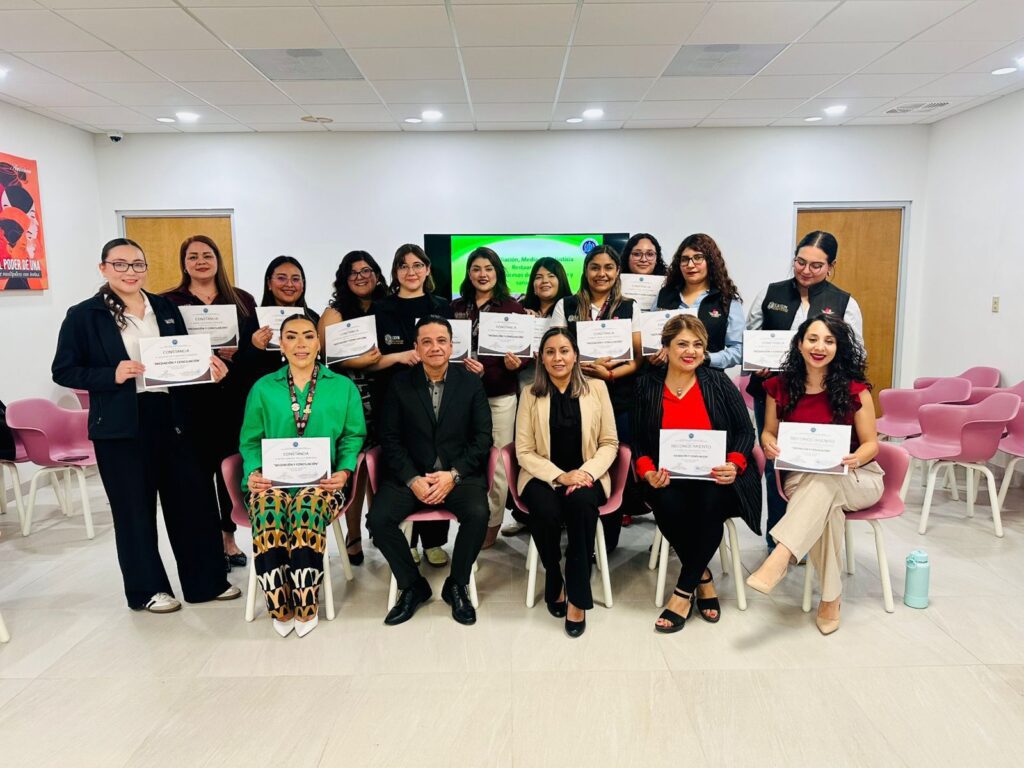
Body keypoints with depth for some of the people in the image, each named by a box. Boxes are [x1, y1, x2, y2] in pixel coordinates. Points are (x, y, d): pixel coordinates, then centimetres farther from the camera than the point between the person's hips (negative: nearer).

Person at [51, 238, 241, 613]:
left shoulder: (166, 308, 9)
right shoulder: (83, 315, -2)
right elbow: (64, 371, -3)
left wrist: (208, 366, -6)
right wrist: (112, 375, -18)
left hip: (171, 418, 4)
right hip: (121, 426, -3)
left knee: (193, 498, 8)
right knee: (135, 508, 7)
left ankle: (207, 581, 23)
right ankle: (147, 589, 24)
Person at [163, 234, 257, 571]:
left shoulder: (242, 299, 11)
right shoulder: (169, 301, 4)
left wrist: (240, 352, -13)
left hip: (234, 396, 2)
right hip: (192, 400, -2)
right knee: (199, 470, 0)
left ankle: (229, 537, 24)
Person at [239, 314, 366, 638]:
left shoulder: (343, 386, 12)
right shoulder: (263, 388, 15)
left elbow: (353, 436, 9)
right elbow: (250, 440, 14)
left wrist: (344, 471, -9)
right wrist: (254, 472, -6)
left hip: (322, 481, -1)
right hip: (272, 482, 1)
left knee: (307, 507, -35)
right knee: (268, 509, -34)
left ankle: (305, 607, -20)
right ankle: (280, 607, -19)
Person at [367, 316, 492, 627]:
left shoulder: (471, 382, 2)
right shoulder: (400, 383, 3)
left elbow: (482, 436, -2)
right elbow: (390, 438, 0)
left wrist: (454, 475, -15)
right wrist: (413, 480, -14)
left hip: (460, 473, -1)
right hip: (410, 474, 1)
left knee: (478, 515, -28)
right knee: (378, 519, -22)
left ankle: (457, 585, 0)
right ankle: (412, 586, 4)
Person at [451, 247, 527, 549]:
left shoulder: (513, 308, 1)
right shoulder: (456, 307, 9)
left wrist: (515, 363, -20)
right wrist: (461, 363, -10)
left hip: (500, 394, -2)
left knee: (497, 462, 3)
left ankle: (492, 524, 18)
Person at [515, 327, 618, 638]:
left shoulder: (596, 388, 4)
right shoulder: (530, 395, 3)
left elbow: (609, 443, 3)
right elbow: (524, 452, -2)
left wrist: (587, 472, -15)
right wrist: (560, 476, -17)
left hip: (586, 476, 0)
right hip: (543, 476, 0)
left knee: (582, 503, -34)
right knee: (546, 510, -32)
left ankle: (577, 596, -20)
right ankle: (554, 584, -3)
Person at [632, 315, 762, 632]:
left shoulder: (718, 382, 5)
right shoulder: (646, 386, 5)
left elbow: (745, 431, 5)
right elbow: (637, 441, 4)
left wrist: (734, 464, -14)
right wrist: (648, 472, -15)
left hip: (716, 477, 0)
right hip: (670, 478, 0)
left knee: (711, 502, -32)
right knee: (668, 507, -31)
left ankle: (684, 592, -14)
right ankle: (703, 579, -3)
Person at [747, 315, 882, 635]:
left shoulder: (854, 389, -5)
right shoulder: (780, 386, 0)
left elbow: (871, 443, -1)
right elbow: (769, 432, 10)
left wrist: (856, 458, -25)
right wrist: (769, 444, -15)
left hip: (855, 479, -1)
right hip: (801, 478, 1)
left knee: (823, 482, -38)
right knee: (826, 504, -36)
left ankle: (779, 560, -45)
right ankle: (830, 597, -24)